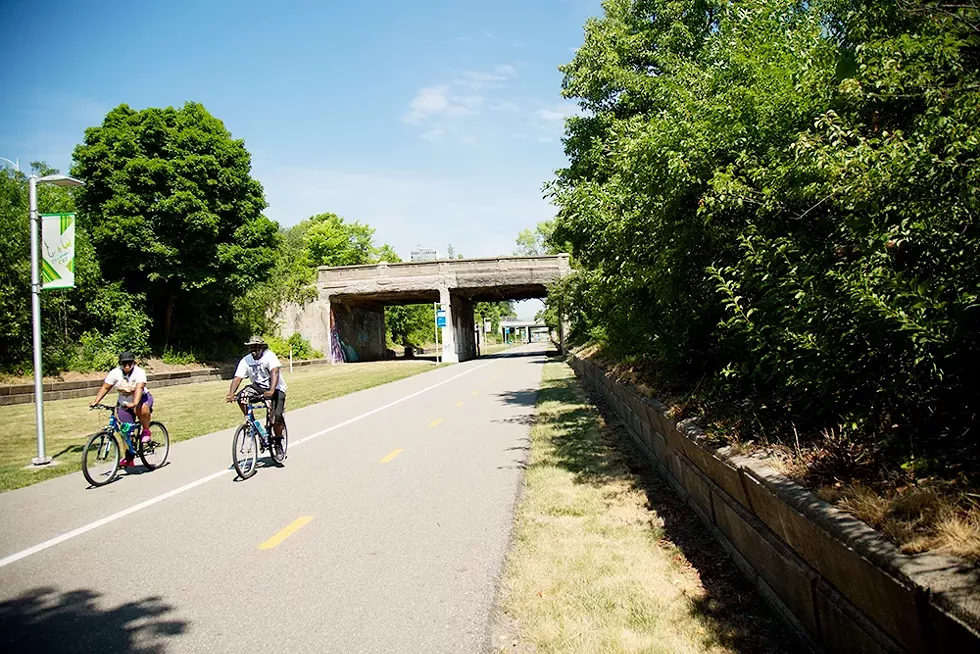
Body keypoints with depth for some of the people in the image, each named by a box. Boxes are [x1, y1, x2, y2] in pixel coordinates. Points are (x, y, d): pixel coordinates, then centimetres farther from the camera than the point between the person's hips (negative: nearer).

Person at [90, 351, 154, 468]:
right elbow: (105, 387, -10)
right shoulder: (115, 373, -13)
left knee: (142, 409, -39)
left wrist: (134, 403, -50)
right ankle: (129, 458, 16)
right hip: (124, 403, 4)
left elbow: (139, 388, -36)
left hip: (141, 398, -4)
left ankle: (146, 431, -12)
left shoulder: (139, 372, -23)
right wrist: (95, 401, -22)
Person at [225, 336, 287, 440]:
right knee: (241, 396, -23)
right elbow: (237, 378, -14)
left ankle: (278, 439, 5)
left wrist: (271, 391, -50)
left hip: (276, 389, -4)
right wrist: (231, 394, -31)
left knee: (276, 416, -20)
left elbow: (275, 373, -34)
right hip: (258, 387, 4)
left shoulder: (269, 356, -20)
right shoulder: (245, 360, -7)